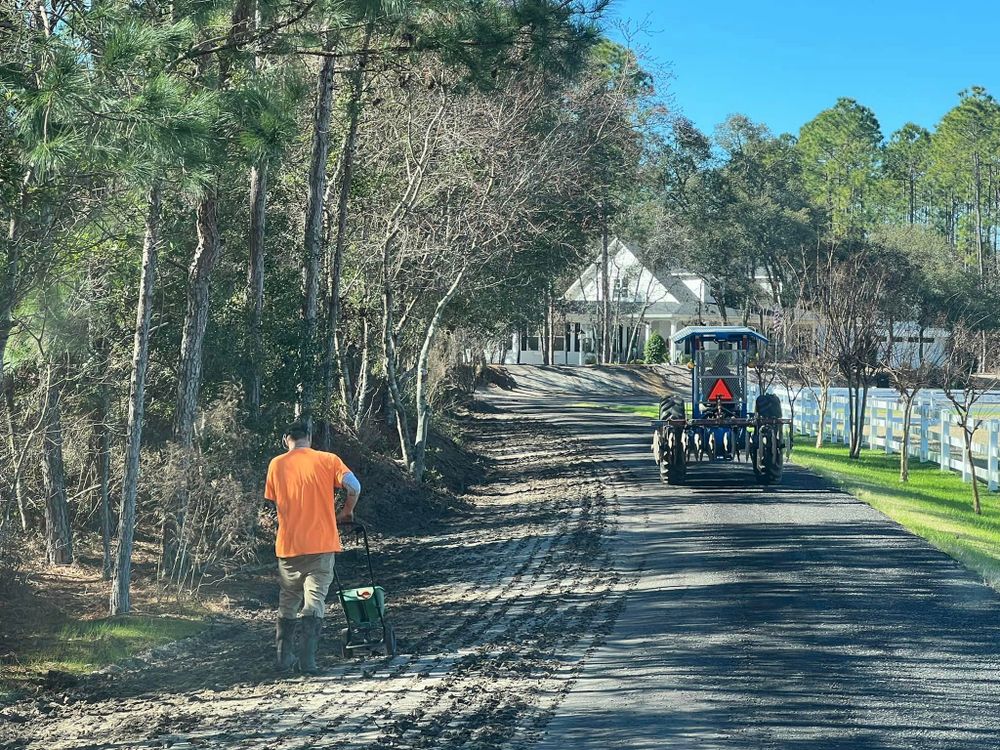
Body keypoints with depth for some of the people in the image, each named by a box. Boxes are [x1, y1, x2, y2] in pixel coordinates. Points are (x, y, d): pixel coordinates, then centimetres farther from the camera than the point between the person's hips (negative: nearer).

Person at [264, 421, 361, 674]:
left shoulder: (276, 465, 4)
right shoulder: (327, 460, -1)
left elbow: (275, 501, 11)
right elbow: (354, 486, -13)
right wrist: (346, 511, 5)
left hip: (288, 546, 2)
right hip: (321, 544, -2)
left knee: (288, 601, 17)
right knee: (314, 601, 0)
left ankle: (284, 658, 18)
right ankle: (307, 659, -13)